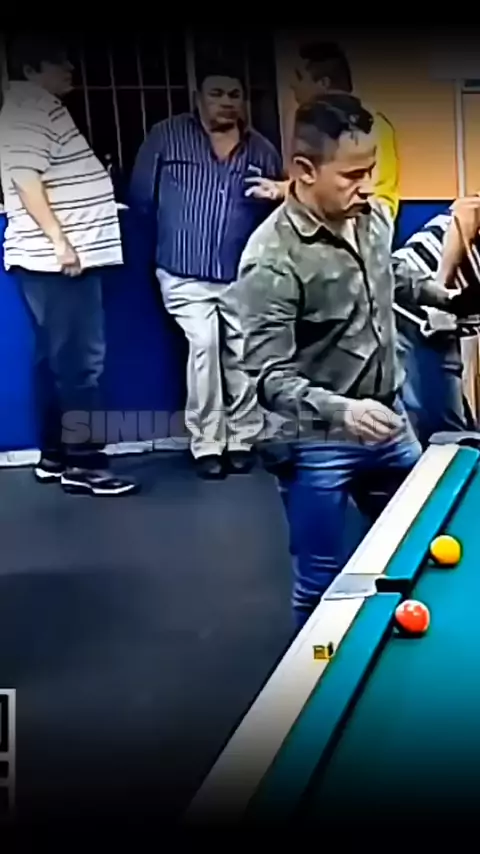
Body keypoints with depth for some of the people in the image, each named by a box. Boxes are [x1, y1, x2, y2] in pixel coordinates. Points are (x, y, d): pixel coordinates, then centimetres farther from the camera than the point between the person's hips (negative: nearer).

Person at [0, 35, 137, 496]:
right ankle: (82, 461, -4)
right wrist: (60, 241, -23)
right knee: (81, 357, -9)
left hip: (64, 257, 10)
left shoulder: (45, 107, 20)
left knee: (56, 356, 11)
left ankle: (54, 455, 17)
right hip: (56, 259, -10)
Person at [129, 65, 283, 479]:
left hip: (244, 276, 3)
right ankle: (207, 444, -8)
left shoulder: (263, 150, 10)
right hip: (186, 275, -3)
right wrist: (174, 227, 5)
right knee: (204, 344, -18)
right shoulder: (166, 137, 2)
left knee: (245, 355, 1)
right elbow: (141, 197, 3)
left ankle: (242, 440, 15)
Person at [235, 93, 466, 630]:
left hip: (390, 423, 7)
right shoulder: (272, 259, -23)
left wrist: (439, 294, 10)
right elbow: (269, 377, -25)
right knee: (322, 587, 3)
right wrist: (341, 410, -39)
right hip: (319, 446, -7)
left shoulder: (374, 217, -1)